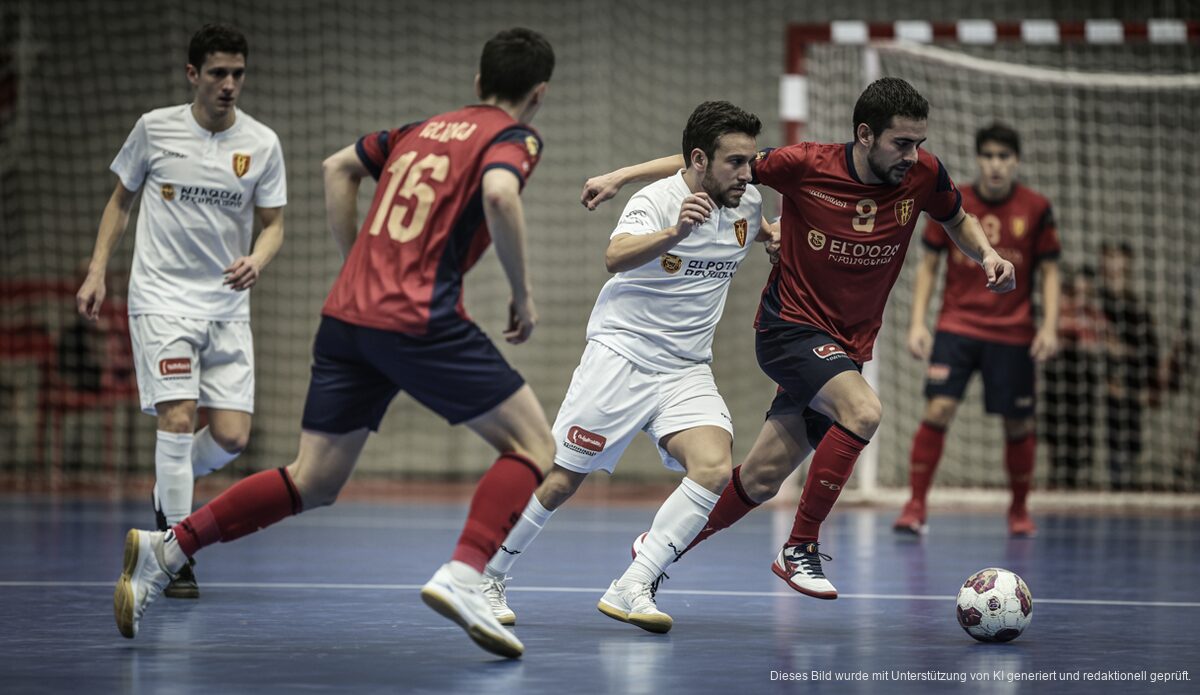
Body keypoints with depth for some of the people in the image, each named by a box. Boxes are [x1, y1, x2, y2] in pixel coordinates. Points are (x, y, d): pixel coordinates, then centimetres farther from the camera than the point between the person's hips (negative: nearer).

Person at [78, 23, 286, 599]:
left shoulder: (261, 143, 1)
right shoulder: (155, 128, -1)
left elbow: (273, 223, 6)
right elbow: (121, 199, 11)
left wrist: (256, 260, -16)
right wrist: (97, 271, 4)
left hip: (227, 307, 2)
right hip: (162, 298, -2)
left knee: (231, 437, -5)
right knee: (178, 416, -16)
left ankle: (169, 484, 28)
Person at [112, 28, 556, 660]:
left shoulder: (423, 127, 23)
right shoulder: (515, 138, 1)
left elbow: (337, 168, 28)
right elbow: (498, 195, -20)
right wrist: (523, 294, -10)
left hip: (346, 316, 7)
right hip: (421, 322, -7)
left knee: (312, 483, 12)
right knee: (533, 445, 2)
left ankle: (164, 549, 4)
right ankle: (461, 576, -20)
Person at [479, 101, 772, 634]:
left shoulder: (747, 202, 3)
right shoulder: (657, 200, -16)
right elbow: (616, 256, -40)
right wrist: (674, 234, -54)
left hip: (687, 371, 5)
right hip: (621, 355, -5)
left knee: (714, 467, -21)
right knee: (561, 480, 0)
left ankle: (631, 589, -20)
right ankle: (488, 577, 22)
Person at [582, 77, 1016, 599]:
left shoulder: (924, 175, -6)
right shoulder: (807, 166, -16)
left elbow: (958, 222, 15)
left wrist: (987, 254, -6)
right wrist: (621, 177, -6)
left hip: (847, 348, 5)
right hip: (789, 327, -5)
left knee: (760, 480, 4)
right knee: (863, 410, -31)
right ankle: (800, 548, -17)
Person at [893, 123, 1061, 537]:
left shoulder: (1036, 209, -1)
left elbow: (1049, 271, 5)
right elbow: (928, 265, 7)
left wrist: (1050, 326, -5)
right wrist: (917, 322, -1)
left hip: (1013, 333, 0)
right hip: (957, 327, 0)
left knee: (1018, 424, 4)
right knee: (938, 409, -15)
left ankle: (1019, 510, 24)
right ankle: (916, 506, -10)